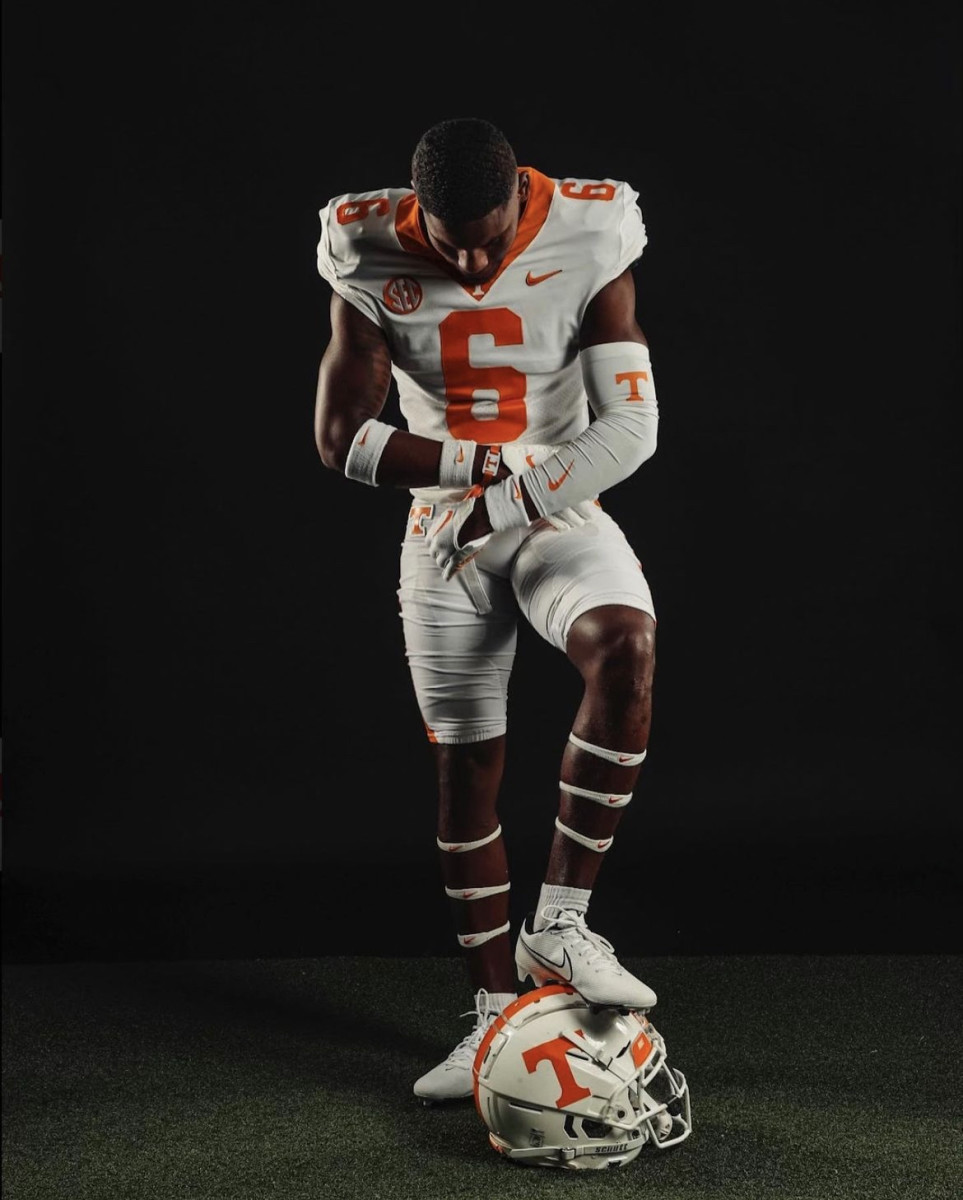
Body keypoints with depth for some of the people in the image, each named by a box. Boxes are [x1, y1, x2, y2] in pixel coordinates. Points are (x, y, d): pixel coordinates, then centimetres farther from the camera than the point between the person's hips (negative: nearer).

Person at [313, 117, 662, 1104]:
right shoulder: (370, 263, -12)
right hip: (442, 538, 1)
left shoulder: (589, 244, -15)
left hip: (559, 515, -1)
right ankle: (495, 1015, 18)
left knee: (626, 650, -33)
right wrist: (493, 460, -18)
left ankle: (558, 925, -20)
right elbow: (339, 438, -12)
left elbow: (630, 427, -18)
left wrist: (504, 504, -21)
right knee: (466, 773, 4)